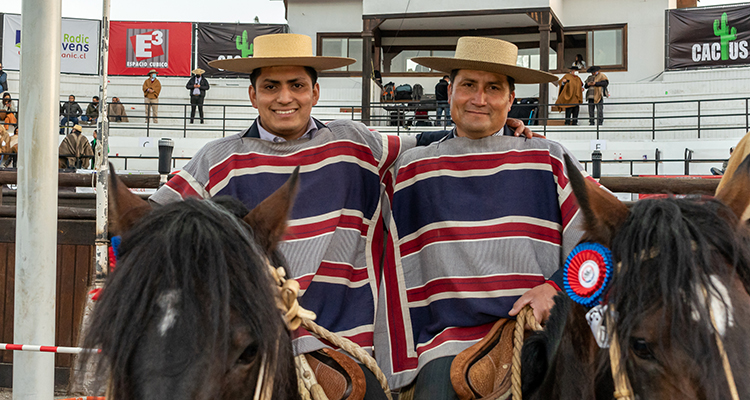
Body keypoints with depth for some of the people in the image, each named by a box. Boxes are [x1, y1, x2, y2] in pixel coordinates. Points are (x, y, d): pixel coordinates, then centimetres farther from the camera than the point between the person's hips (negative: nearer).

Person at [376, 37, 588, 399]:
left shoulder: (550, 161, 11)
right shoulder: (412, 170, 12)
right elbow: (397, 276, 14)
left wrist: (555, 287, -7)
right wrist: (399, 363, 8)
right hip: (449, 339, 0)